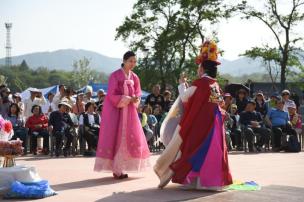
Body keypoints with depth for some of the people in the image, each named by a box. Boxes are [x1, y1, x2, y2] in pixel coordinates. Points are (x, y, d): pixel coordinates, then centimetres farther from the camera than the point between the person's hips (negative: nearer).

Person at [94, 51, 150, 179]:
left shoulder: (134, 77, 9)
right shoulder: (115, 75, -9)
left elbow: (138, 94, 12)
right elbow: (112, 95, -13)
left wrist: (135, 99, -12)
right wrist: (128, 99, -19)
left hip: (129, 110, 6)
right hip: (115, 110, -6)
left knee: (130, 138, 2)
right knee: (115, 138, -7)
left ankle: (120, 168, 11)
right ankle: (116, 170, -6)